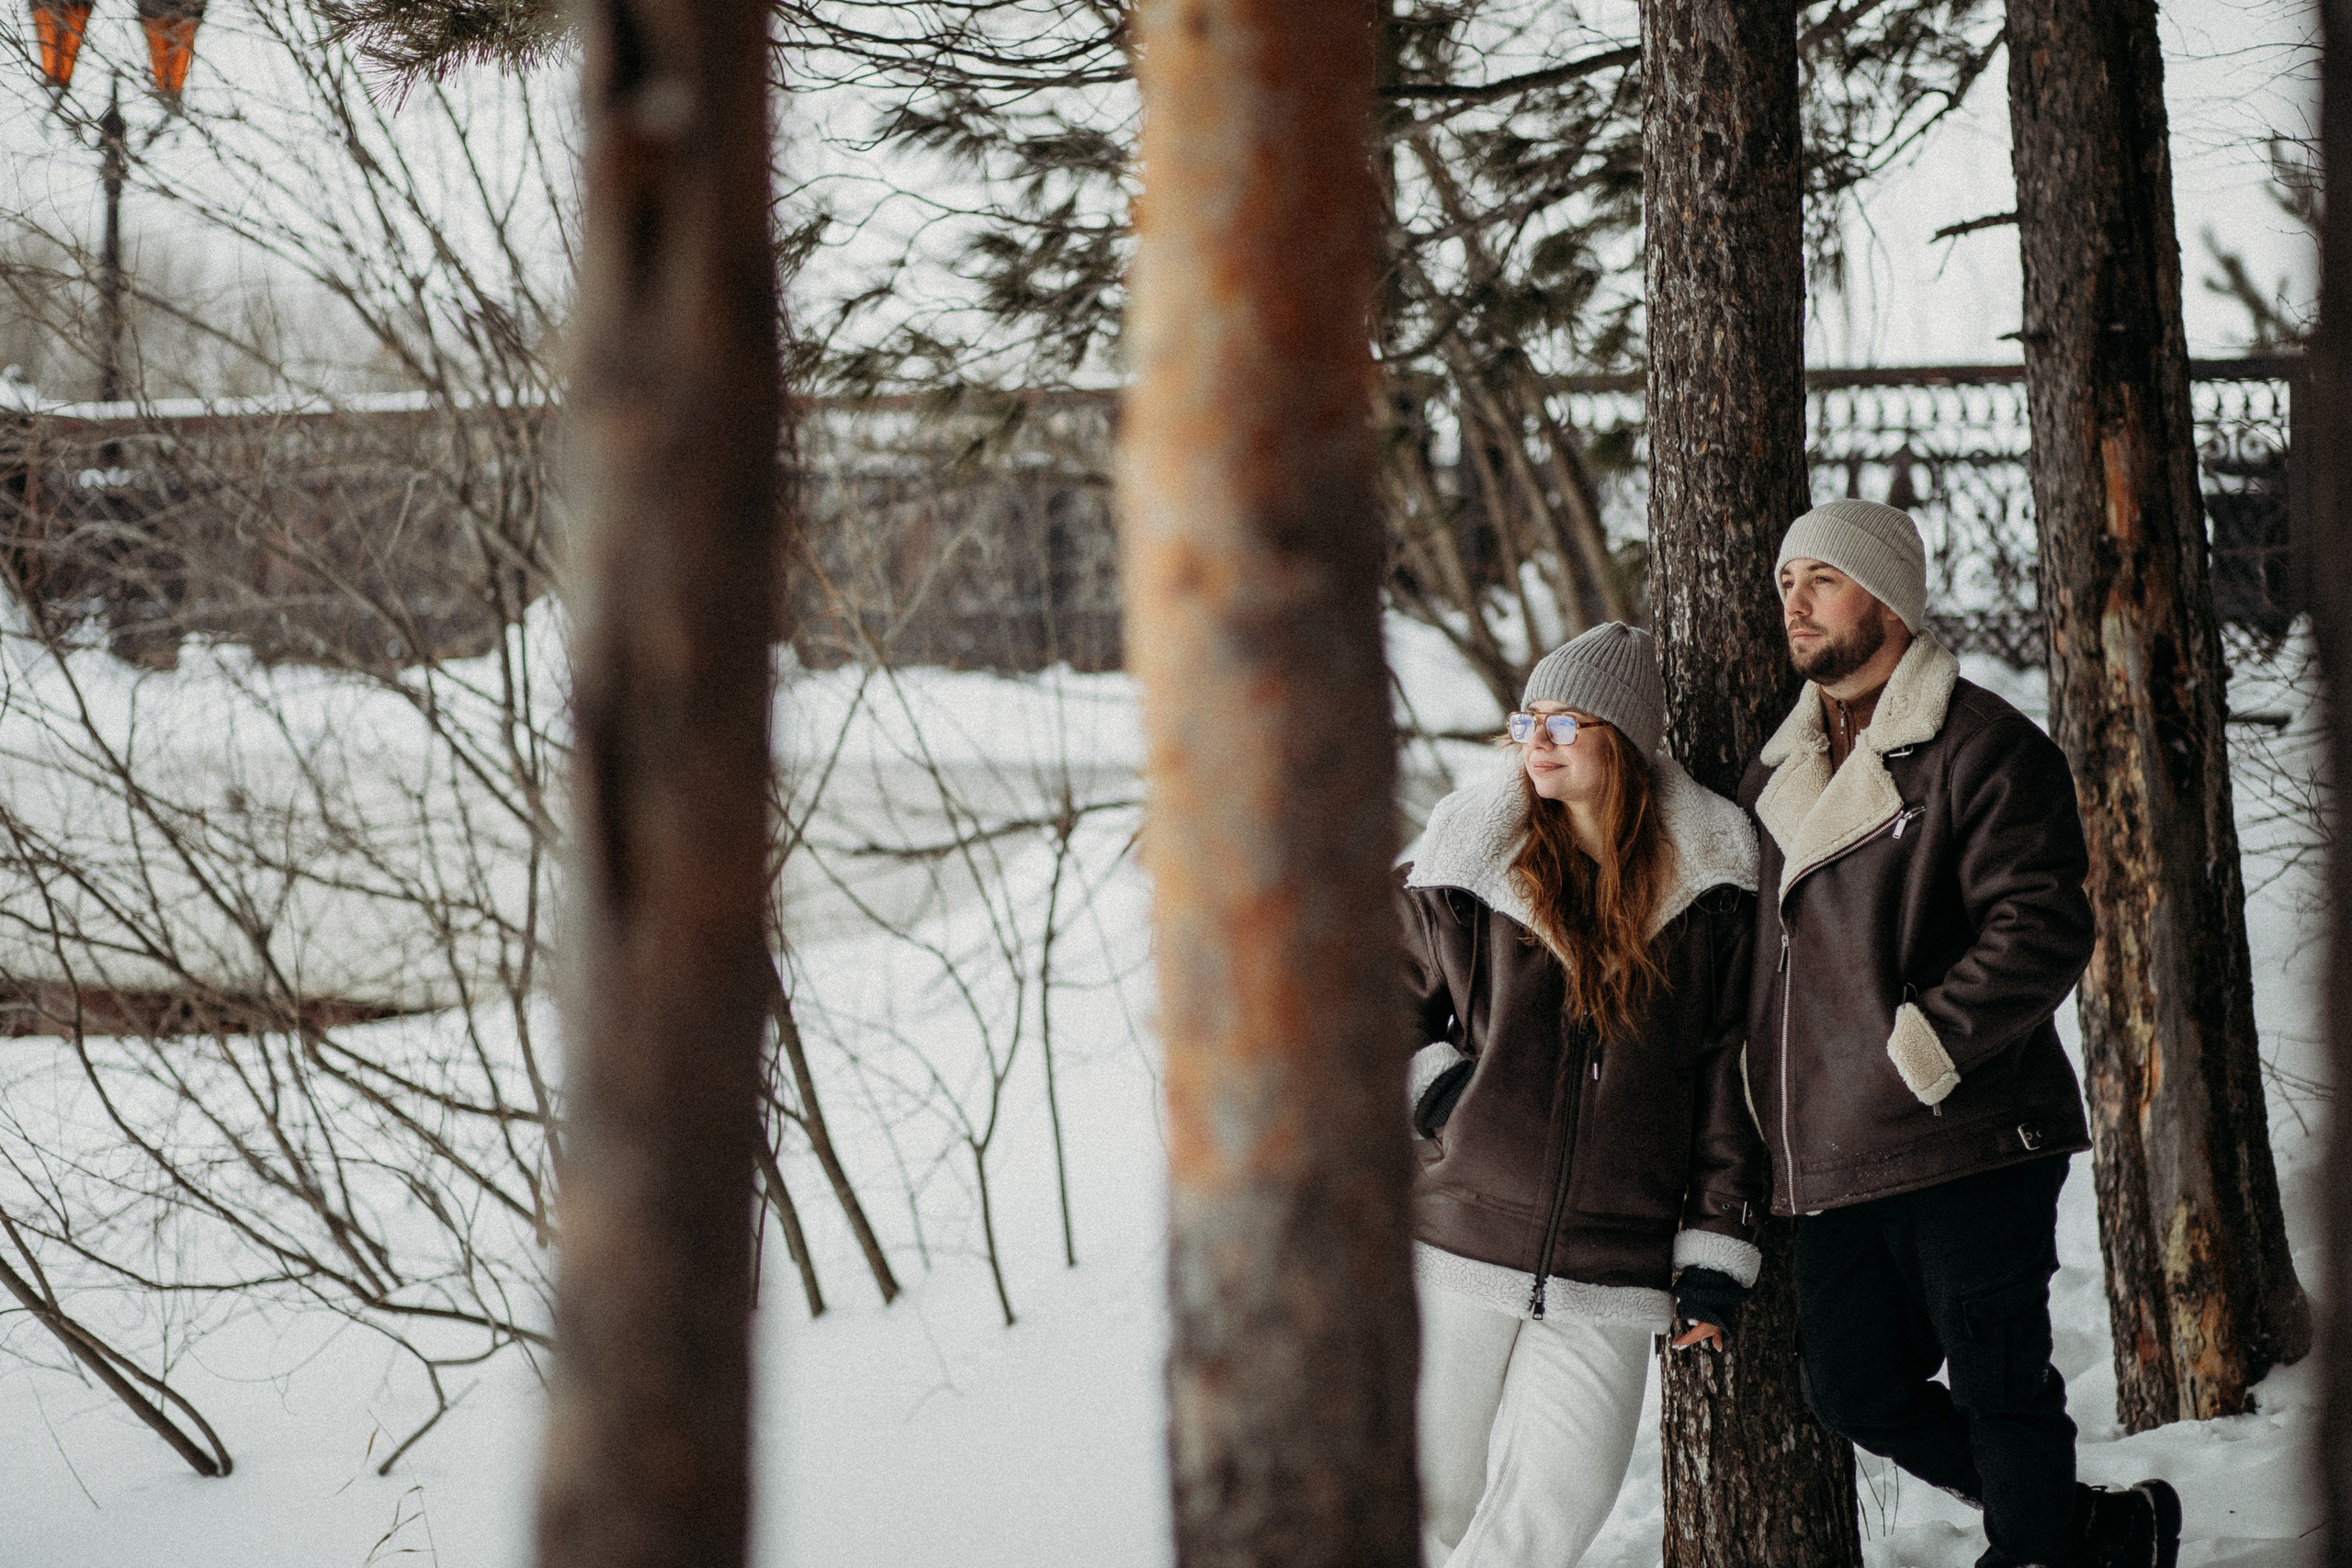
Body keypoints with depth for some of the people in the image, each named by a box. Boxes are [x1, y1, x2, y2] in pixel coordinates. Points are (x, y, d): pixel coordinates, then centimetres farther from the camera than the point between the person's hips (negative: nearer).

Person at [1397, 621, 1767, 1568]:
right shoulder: (1466, 866, 0)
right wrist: (1432, 1087, -4)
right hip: (1455, 1246, 0)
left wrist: (1715, 1254, 2)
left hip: (1612, 1275, 0)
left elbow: (1729, 1077, 5)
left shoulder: (1707, 890, 1)